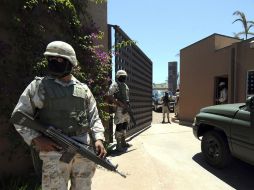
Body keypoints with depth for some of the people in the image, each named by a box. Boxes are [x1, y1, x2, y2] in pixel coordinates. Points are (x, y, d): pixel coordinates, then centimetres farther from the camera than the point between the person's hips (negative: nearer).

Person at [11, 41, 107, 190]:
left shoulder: (83, 89, 7)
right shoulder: (38, 86, 1)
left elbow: (94, 117, 7)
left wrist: (99, 139, -7)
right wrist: (36, 138, -12)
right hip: (55, 151, -2)